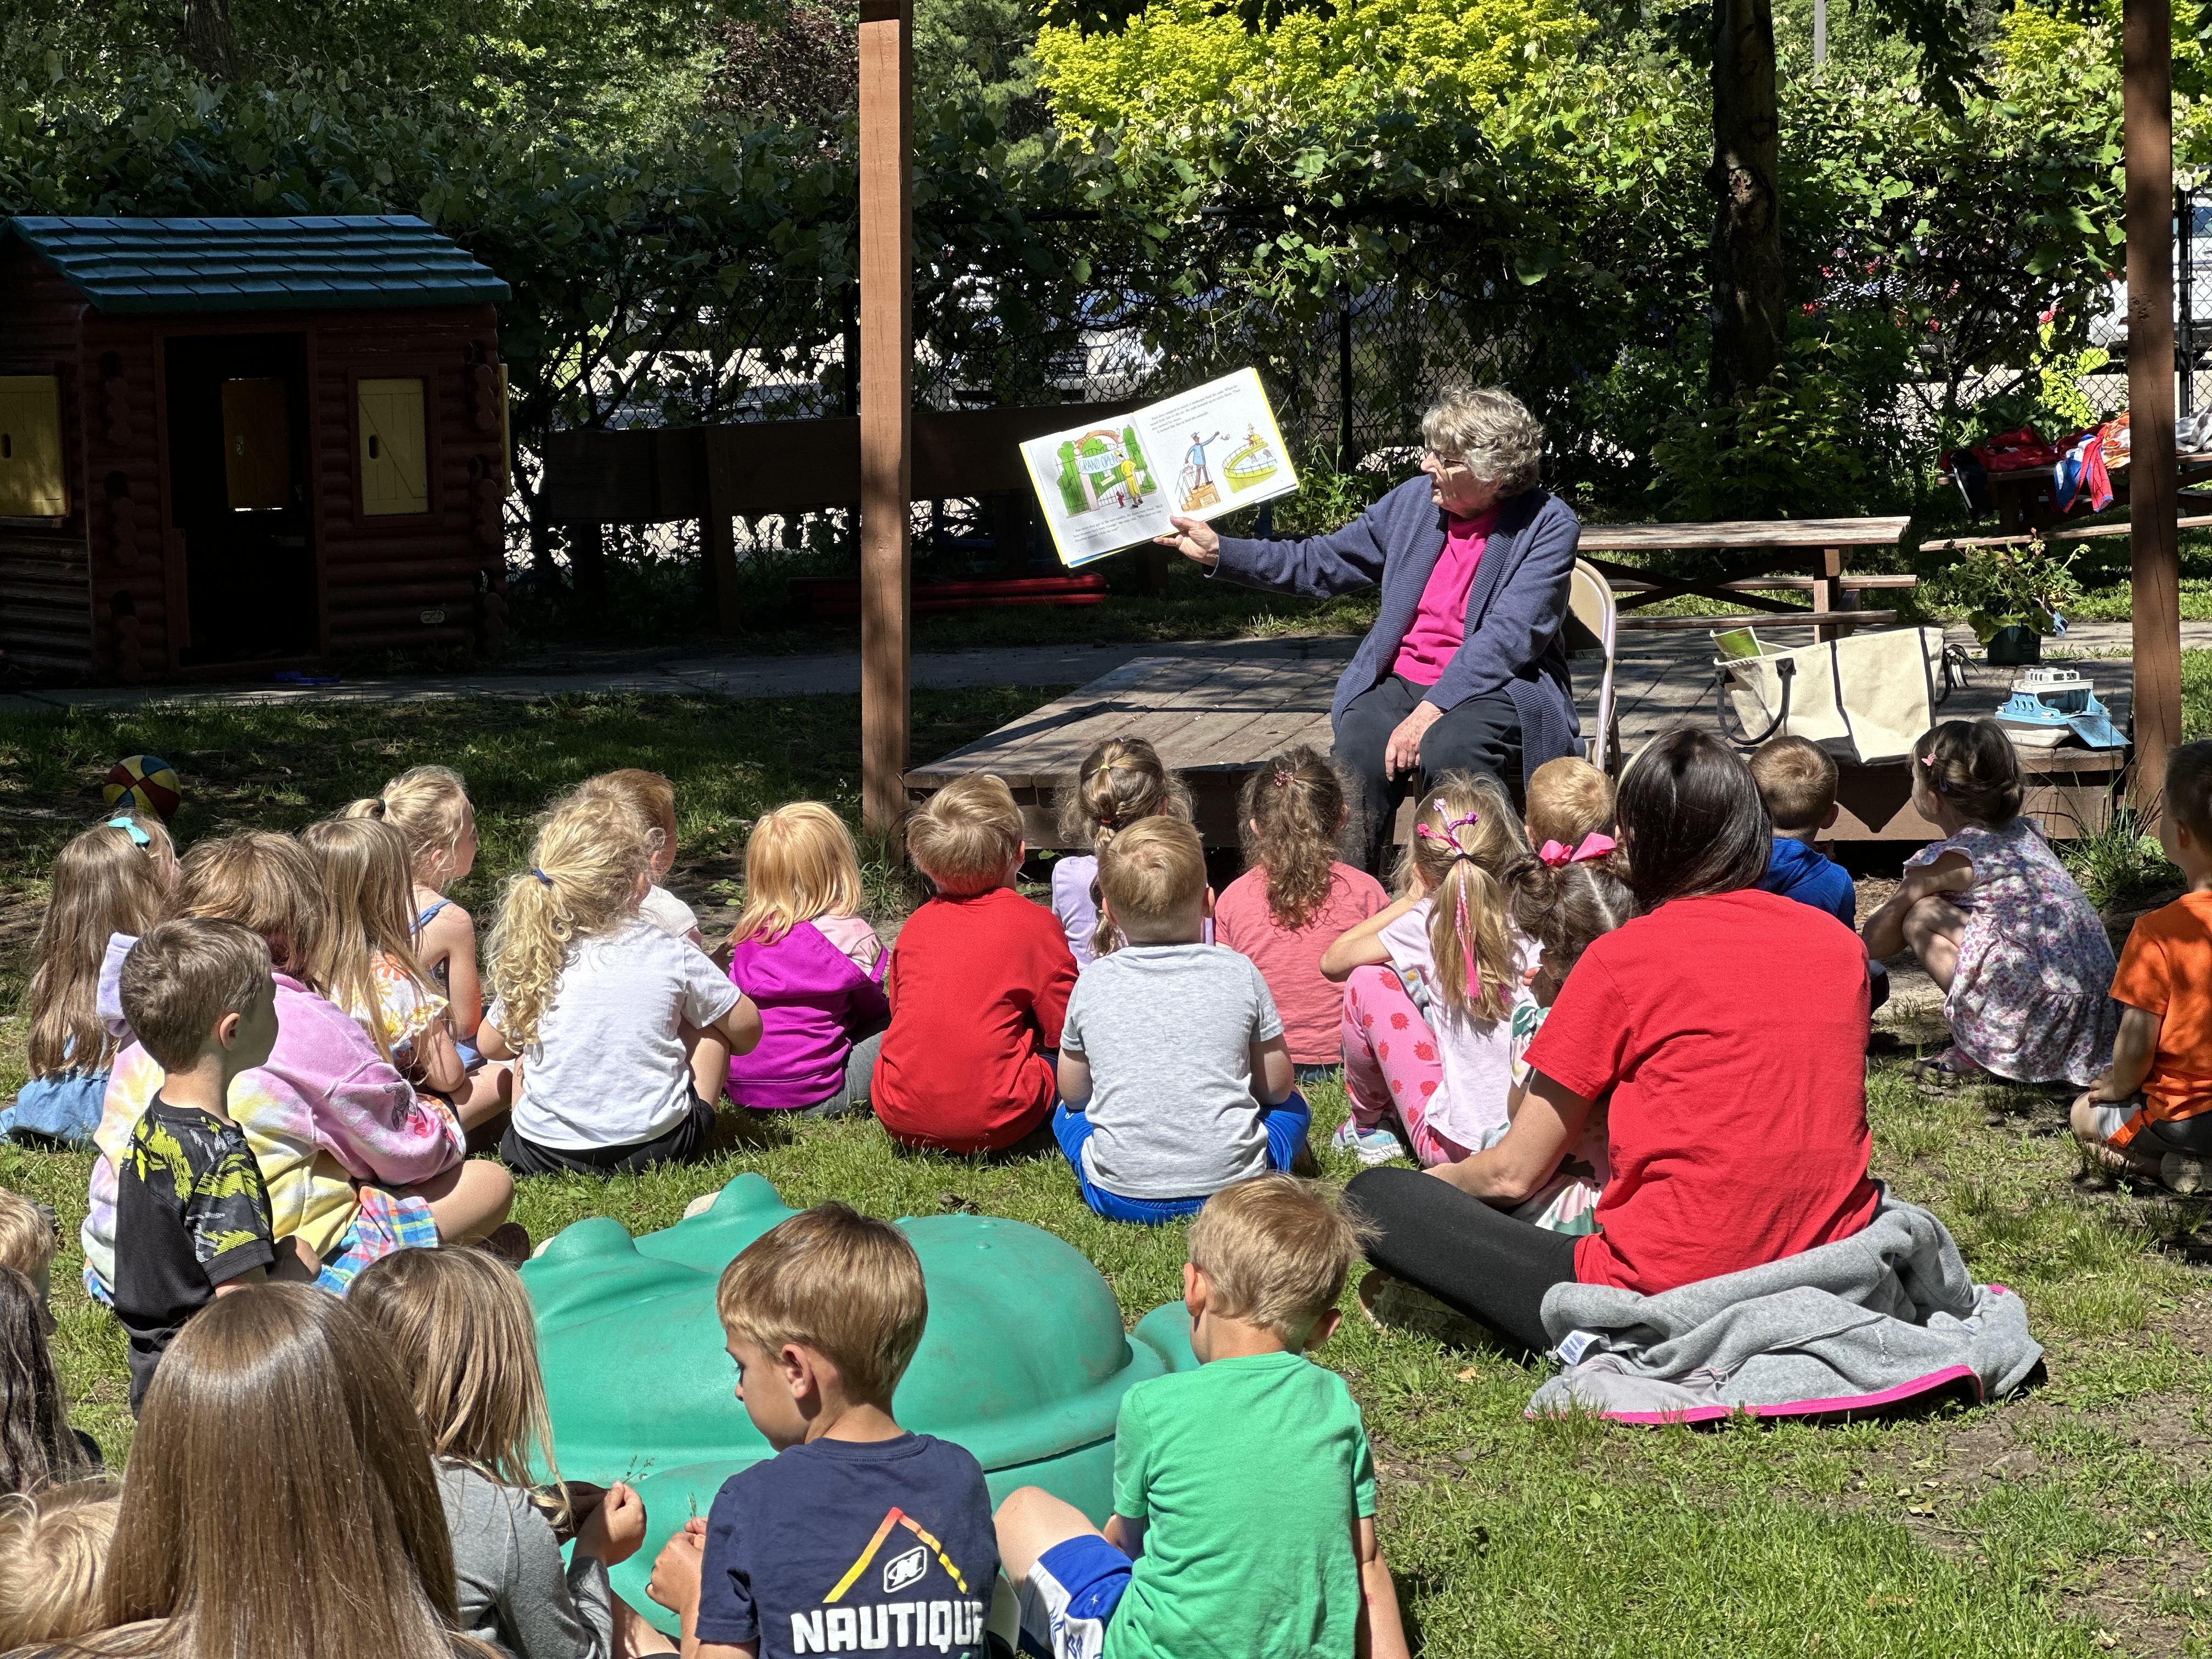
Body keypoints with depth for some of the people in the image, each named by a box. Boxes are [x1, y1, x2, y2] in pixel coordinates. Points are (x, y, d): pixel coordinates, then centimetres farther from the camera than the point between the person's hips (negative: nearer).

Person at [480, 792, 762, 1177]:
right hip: (658, 1146, -2)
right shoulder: (672, 956, -9)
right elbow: (746, 1027, 4)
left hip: (543, 1155, 2)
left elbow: (490, 1045, 9)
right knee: (708, 1024, 20)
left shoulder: (531, 961, -6)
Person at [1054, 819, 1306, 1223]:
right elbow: (1277, 1086, 3)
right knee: (1293, 1103, 27)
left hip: (1120, 1199, 0)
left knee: (1067, 1111, 30)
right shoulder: (1239, 973, -6)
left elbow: (1073, 1092, 8)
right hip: (1232, 1188, 0)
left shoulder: (1094, 982, -5)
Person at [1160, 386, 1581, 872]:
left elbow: (1506, 639, -17)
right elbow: (1319, 563, 19)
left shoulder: (1549, 525, -6)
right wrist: (1218, 551, 11)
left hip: (1494, 690, -4)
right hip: (1403, 681, 4)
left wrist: (1430, 712, -27)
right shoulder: (1414, 499, 9)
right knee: (1358, 750, -29)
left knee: (1448, 749, -37)